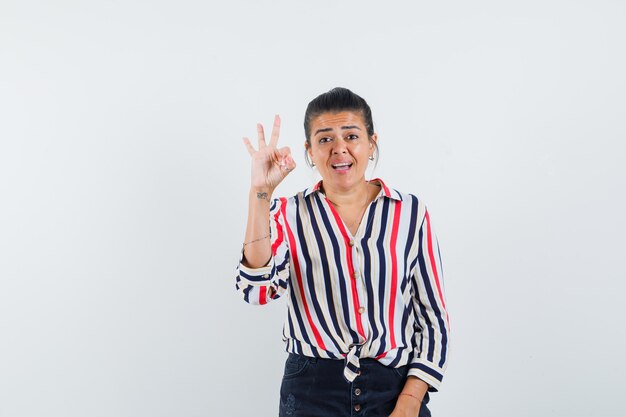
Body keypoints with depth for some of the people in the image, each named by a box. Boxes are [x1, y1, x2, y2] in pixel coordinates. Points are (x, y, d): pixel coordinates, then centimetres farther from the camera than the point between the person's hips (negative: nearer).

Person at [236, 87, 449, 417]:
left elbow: (432, 315, 0)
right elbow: (258, 289, -18)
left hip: (396, 389, 0)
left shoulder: (410, 213, -2)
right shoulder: (289, 214, -2)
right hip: (311, 390, 0)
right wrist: (261, 192, -23)